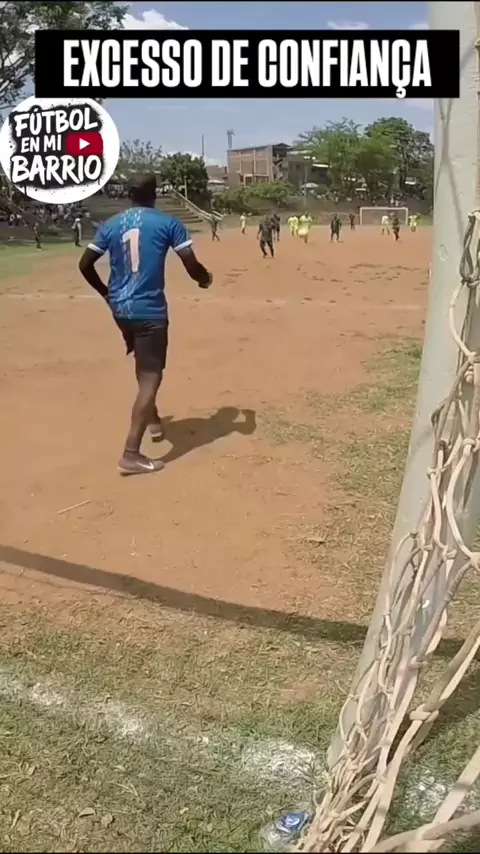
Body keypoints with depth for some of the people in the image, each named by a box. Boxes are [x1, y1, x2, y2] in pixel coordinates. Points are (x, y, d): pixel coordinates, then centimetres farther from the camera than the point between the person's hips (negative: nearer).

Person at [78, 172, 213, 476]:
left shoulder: (111, 225, 7)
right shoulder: (168, 223, -4)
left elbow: (85, 264, 6)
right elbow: (192, 265, -10)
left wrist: (106, 291, 22)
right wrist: (205, 279, 13)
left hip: (120, 307, 6)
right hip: (150, 309, -6)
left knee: (144, 366, 28)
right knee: (150, 377, -6)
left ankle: (152, 419, 44)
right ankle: (131, 454, -13)